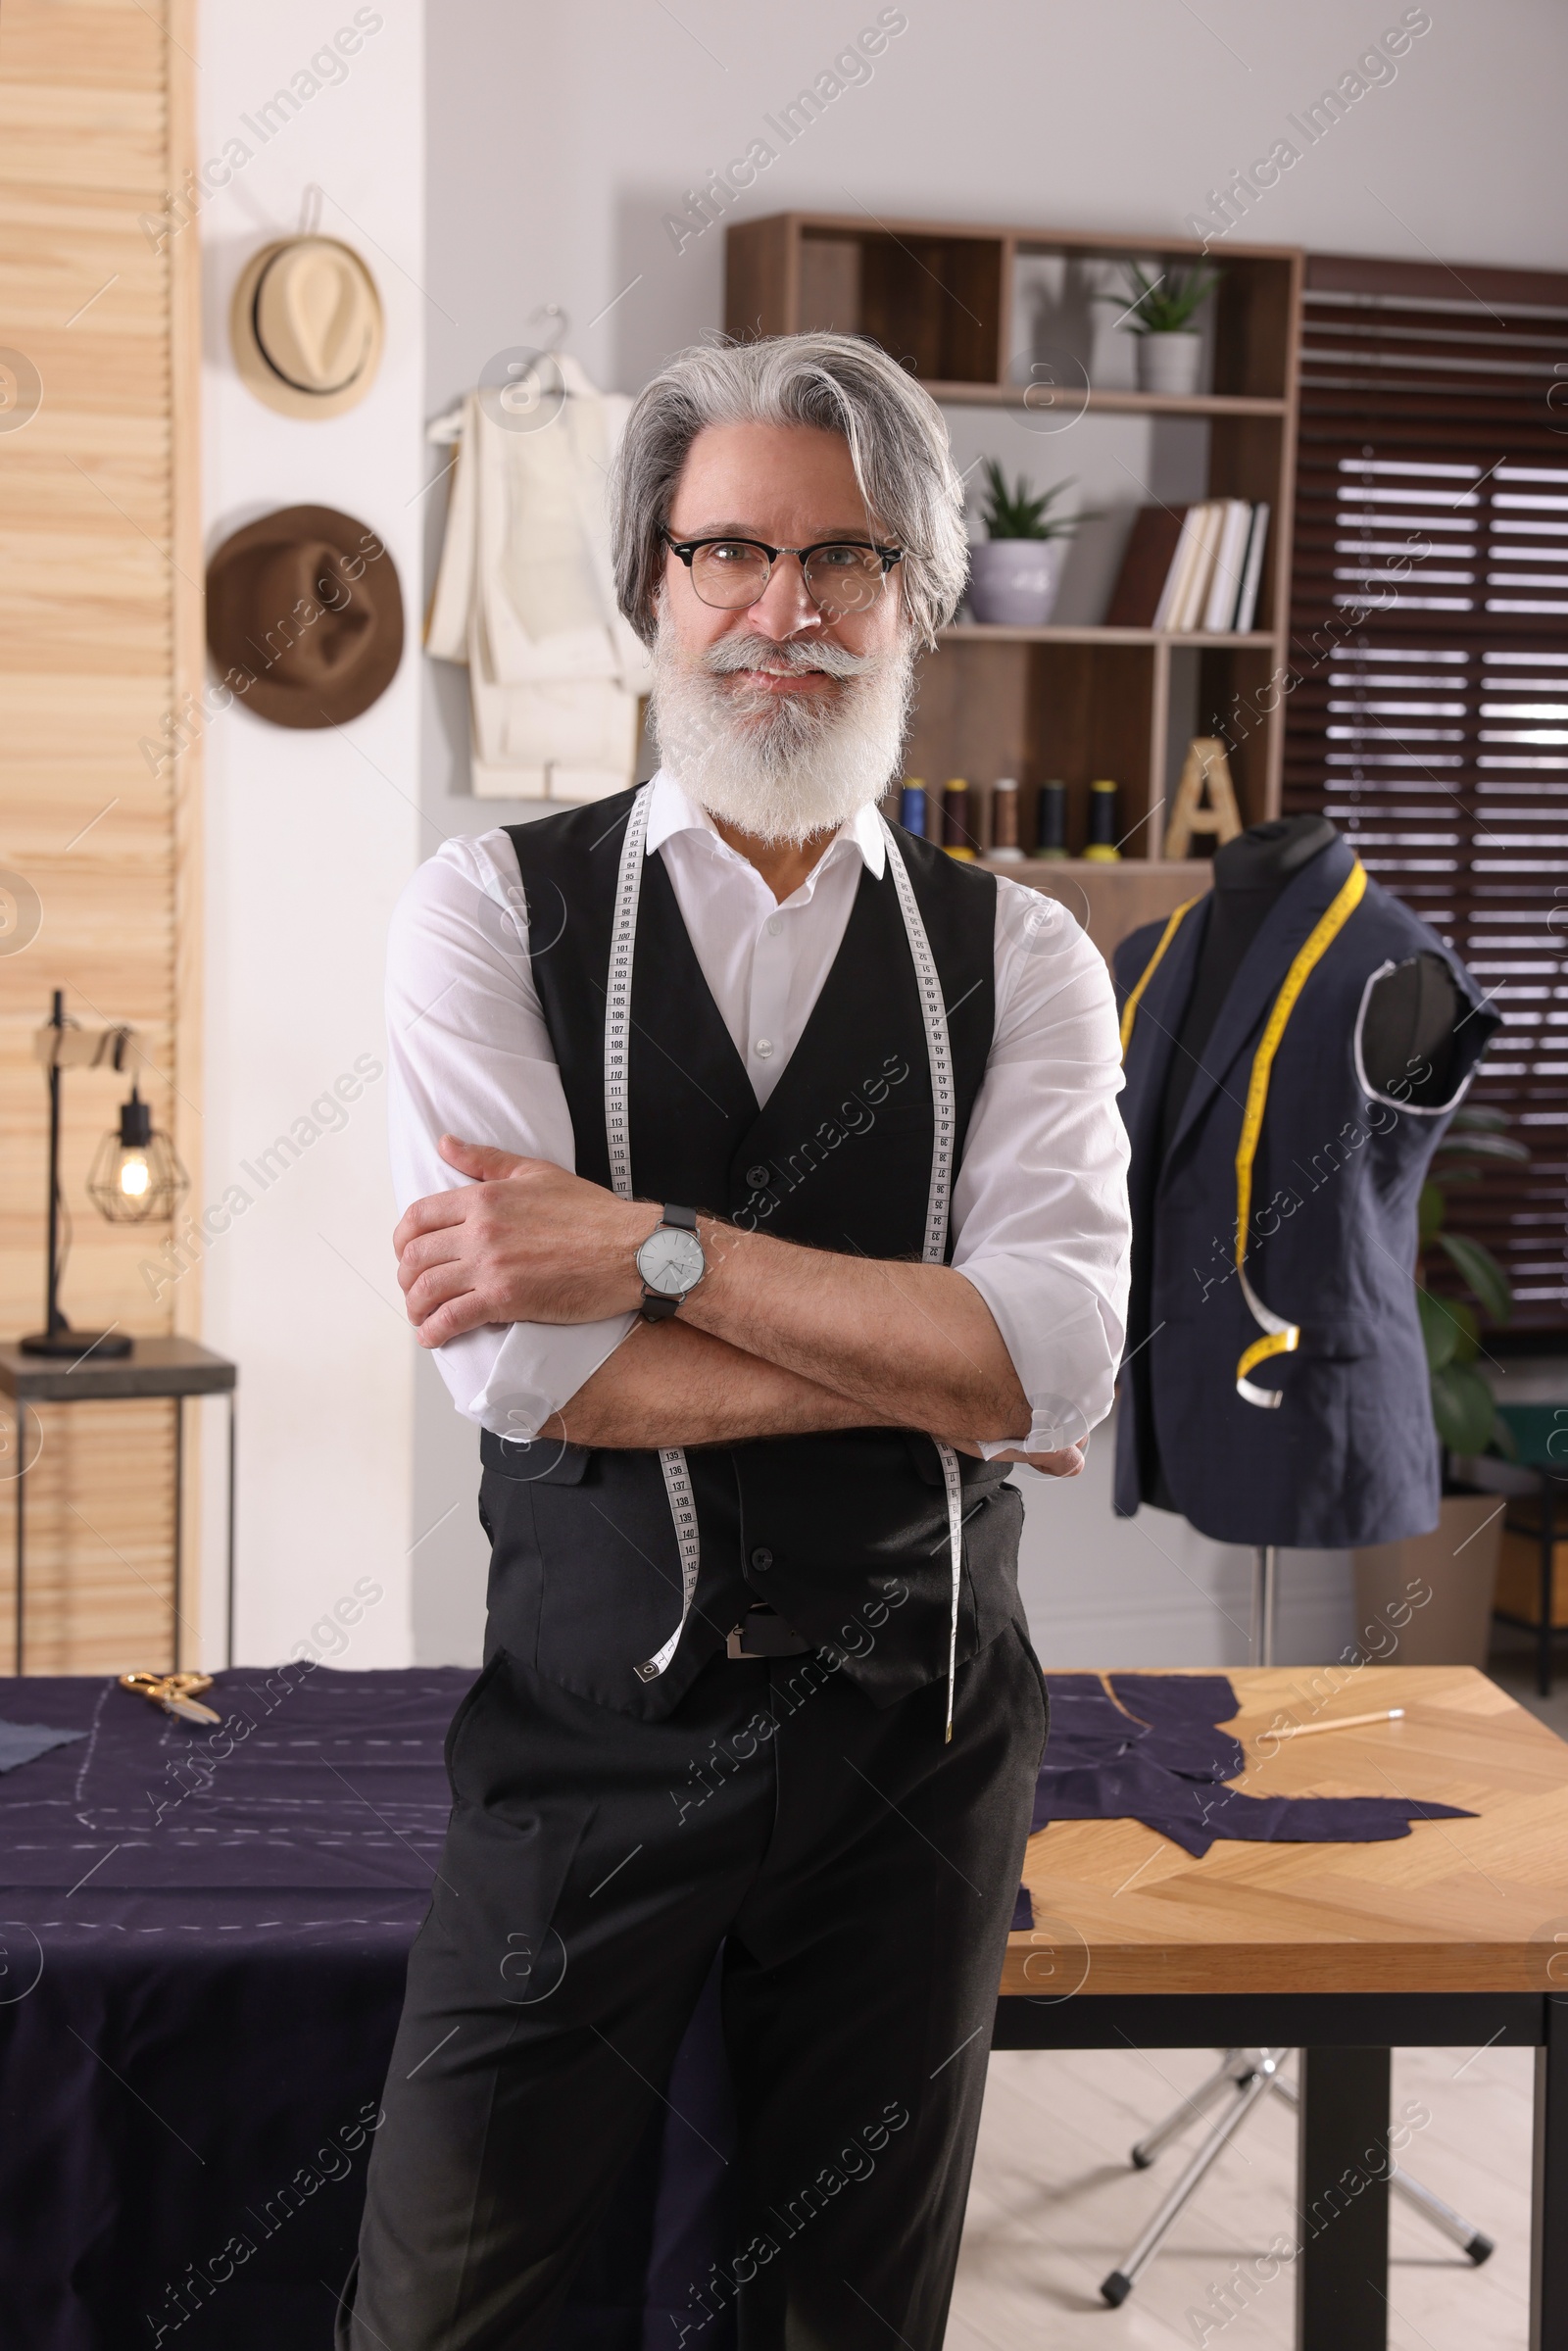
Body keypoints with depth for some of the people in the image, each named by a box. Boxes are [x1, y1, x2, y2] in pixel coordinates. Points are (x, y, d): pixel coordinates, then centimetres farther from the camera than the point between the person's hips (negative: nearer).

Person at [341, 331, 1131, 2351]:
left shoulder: (1017, 958, 2)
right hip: (593, 1721, -1)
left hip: (915, 1730, 2)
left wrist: (654, 1250, -20)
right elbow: (518, 1358, -15)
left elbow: (1058, 1358, -14)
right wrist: (932, 1369, -12)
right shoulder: (493, 912, -3)